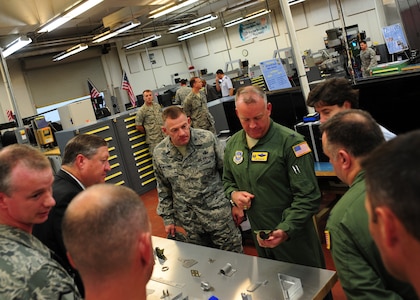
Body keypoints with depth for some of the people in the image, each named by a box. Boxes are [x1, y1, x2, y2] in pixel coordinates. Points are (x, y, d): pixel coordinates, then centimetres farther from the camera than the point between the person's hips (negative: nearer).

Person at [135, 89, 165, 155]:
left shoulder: (157, 106, 9)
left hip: (165, 136, 5)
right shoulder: (141, 111, -7)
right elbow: (138, 126, -6)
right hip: (154, 140, -5)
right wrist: (148, 132, 3)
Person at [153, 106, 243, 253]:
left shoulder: (208, 139, -12)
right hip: (190, 223, 2)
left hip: (219, 214, -2)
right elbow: (163, 190, 7)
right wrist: (168, 218, 9)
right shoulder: (159, 153, -5)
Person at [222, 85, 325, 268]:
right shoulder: (233, 144, 2)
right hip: (259, 239, 6)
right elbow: (227, 181, 18)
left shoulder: (290, 142, -18)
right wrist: (233, 194, -5)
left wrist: (285, 230, -28)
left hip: (293, 238, -5)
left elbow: (308, 197, -19)